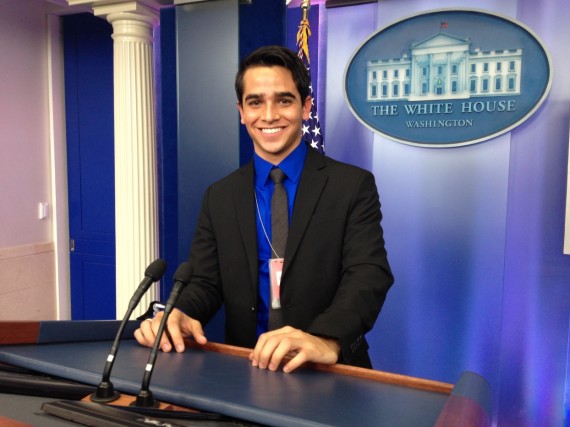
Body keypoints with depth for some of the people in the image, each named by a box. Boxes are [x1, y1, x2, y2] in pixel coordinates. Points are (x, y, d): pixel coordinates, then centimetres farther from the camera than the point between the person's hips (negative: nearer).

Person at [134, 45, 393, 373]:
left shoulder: (354, 186, -3)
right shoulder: (219, 198, 7)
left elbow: (370, 275, -14)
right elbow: (206, 282, 5)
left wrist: (327, 341, -33)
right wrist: (178, 315, -19)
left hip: (330, 374, -4)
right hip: (246, 370, 5)